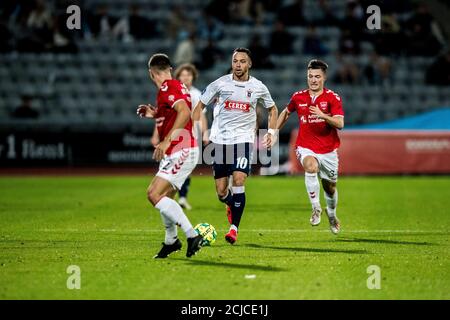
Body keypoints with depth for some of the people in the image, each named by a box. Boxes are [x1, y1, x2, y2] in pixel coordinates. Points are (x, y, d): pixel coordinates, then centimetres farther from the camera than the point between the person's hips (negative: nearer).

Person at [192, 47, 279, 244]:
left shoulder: (258, 87, 1)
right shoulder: (220, 84, -1)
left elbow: (272, 109, 19)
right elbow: (199, 106, 7)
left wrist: (271, 132, 6)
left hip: (243, 139, -1)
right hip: (220, 140, 1)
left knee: (238, 181, -20)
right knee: (221, 192, 1)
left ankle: (234, 228, -12)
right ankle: (232, 206, 38)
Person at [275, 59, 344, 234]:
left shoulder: (333, 98, -6)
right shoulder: (298, 97, 2)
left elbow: (340, 123, -17)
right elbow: (286, 112, 21)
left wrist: (323, 115, -32)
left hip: (328, 150, 0)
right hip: (305, 147, 0)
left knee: (330, 187, 12)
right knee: (311, 167, -35)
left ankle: (332, 215, 43)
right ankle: (316, 208, -24)